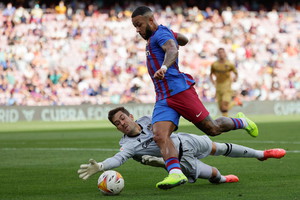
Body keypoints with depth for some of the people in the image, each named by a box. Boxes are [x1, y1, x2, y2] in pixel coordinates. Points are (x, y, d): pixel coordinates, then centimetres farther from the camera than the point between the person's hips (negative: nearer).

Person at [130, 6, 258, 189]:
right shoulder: (167, 33, 22)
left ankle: (242, 122, 25)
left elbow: (173, 50, -30)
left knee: (212, 129, -4)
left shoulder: (160, 33, -7)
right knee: (159, 136, -16)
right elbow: (183, 39, 41)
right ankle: (176, 173, -33)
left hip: (179, 90, -9)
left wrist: (164, 67, -49)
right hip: (163, 98, 9)